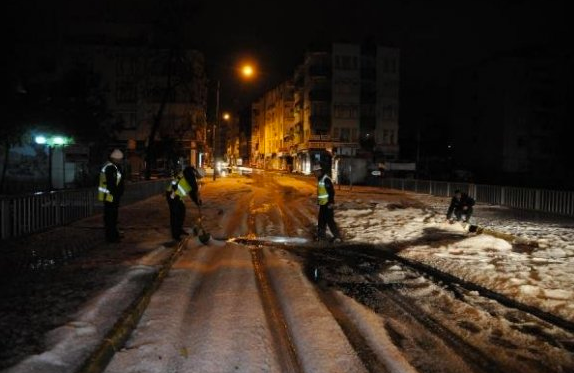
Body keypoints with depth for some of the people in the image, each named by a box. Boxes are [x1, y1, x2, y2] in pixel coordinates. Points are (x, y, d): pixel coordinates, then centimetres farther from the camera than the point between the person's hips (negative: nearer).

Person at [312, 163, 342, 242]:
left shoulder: (326, 179, -18)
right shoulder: (320, 179, 12)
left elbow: (331, 191, -21)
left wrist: (331, 202, -23)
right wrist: (318, 200, 22)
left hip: (327, 204, -10)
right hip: (322, 204, 10)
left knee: (329, 220, -8)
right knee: (321, 220, 14)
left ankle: (337, 236, -2)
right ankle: (321, 235, 24)